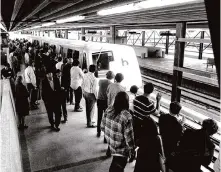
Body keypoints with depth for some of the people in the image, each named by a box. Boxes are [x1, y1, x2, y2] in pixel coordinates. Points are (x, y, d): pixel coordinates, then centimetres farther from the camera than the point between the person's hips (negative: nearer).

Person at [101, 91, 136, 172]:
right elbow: (128, 137, -22)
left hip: (110, 144, 6)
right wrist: (132, 151, -9)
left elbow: (102, 126, 3)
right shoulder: (127, 116, -28)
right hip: (121, 150, -6)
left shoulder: (108, 110, -10)